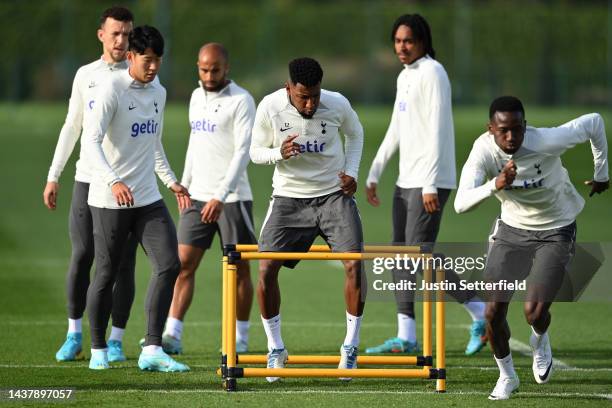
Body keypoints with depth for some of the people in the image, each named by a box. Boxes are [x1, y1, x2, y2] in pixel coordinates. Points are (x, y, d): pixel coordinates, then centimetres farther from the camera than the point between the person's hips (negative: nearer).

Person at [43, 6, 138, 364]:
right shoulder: (86, 76, 9)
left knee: (123, 263, -2)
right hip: (87, 180, 2)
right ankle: (74, 336, 12)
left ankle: (116, 340, 6)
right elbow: (72, 129, 15)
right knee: (81, 257, 0)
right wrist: (53, 177, 11)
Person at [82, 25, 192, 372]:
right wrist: (113, 181, -36)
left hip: (148, 198, 6)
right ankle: (98, 351, 19)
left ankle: (152, 351, -8)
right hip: (109, 200, -6)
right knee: (107, 274, 2)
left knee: (170, 264, -8)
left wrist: (171, 181, 24)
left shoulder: (159, 92, 11)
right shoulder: (113, 90, -12)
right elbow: (91, 141, -22)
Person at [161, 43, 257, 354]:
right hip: (198, 196, 6)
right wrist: (184, 184, 20)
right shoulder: (196, 97, 12)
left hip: (232, 198, -6)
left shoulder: (241, 101, -9)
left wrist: (220, 196, -24)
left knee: (239, 268, 2)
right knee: (183, 264, -2)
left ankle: (240, 338, 11)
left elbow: (242, 152, -16)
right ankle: (172, 334, -5)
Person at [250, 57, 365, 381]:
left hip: (333, 194, 0)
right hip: (288, 197, 0)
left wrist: (351, 172, -3)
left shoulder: (337, 105, -12)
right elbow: (256, 151, -1)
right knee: (266, 269, -11)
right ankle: (276, 348, 5)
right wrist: (279, 153, -23)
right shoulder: (270, 108, -14)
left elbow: (355, 134, 11)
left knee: (354, 264, -15)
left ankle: (351, 346, 1)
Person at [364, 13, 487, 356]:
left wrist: (430, 185, -22)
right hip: (406, 181, 9)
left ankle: (482, 314, -1)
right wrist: (374, 175, 20)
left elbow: (437, 131, -17)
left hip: (430, 182, -9)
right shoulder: (405, 77, 17)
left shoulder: (432, 73, -11)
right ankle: (406, 337, 6)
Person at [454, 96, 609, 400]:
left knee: (534, 312, -15)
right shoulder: (484, 150, -23)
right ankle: (506, 376, 24)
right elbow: (461, 203, -33)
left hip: (556, 232, -3)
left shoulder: (546, 141, -30)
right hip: (512, 228, 3)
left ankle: (540, 340, 24)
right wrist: (495, 185, -51)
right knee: (494, 311, -4)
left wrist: (602, 174, 0)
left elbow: (593, 122, -13)